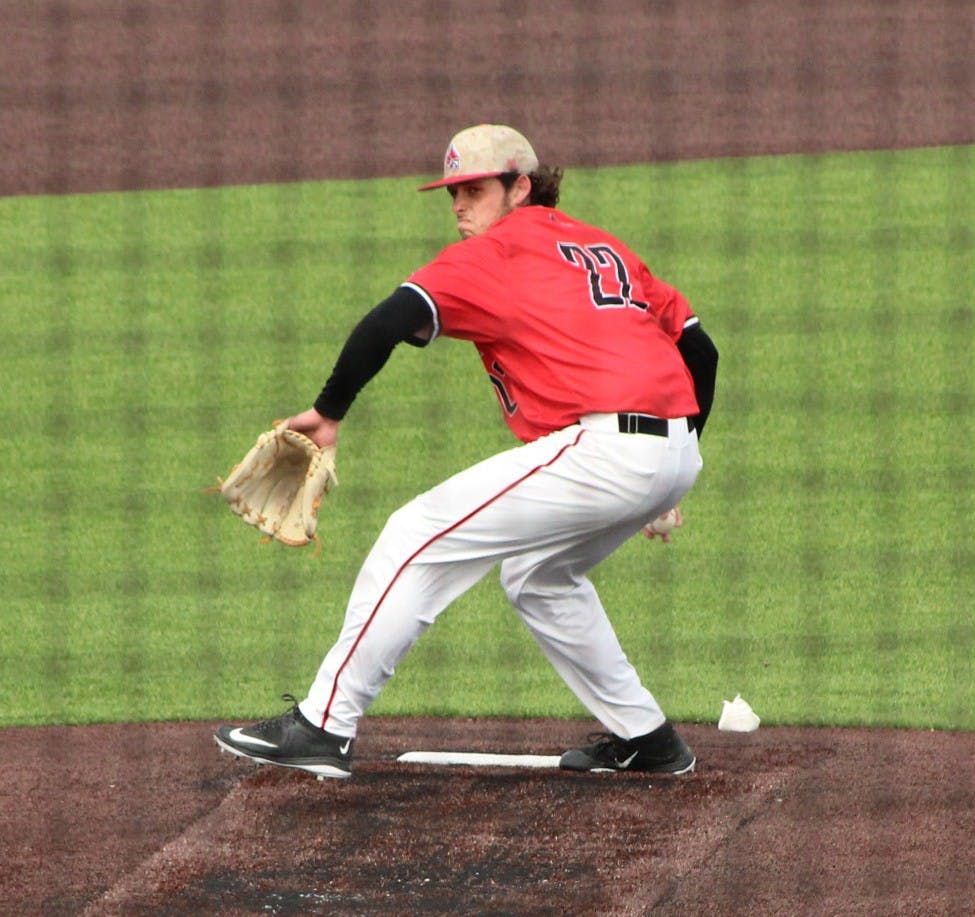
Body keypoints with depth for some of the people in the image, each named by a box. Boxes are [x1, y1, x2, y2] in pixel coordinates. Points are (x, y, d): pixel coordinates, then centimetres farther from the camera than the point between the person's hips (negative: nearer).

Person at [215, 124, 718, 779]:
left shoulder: (494, 254, 2)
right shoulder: (604, 247, 25)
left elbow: (393, 321, -13)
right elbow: (699, 347, 23)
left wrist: (329, 413, -5)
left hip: (606, 446, -9)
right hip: (678, 455, 9)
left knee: (421, 536, -3)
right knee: (538, 573, 32)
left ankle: (323, 726, -5)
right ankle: (644, 738, 30)